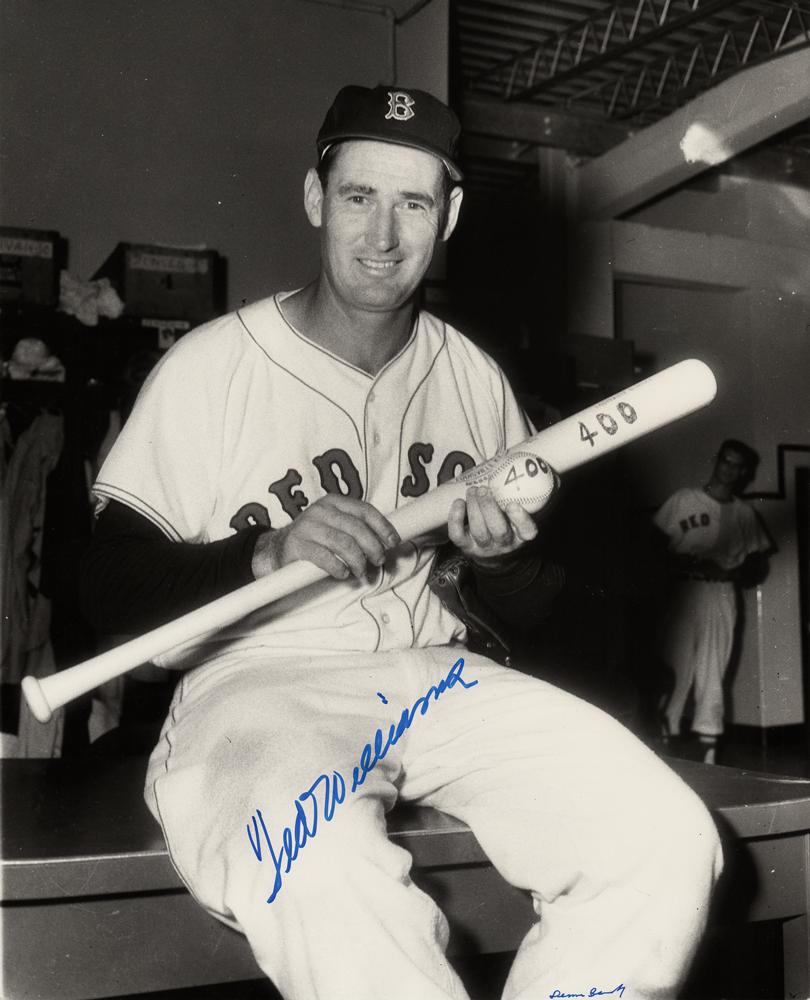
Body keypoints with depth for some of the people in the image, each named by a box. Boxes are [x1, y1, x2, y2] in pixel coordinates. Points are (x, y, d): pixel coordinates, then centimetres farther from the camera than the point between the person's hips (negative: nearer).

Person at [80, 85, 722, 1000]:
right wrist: (268, 554, -22)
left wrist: (503, 554, -6)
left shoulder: (472, 376, 11)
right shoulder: (211, 366, -4)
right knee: (328, 882, -38)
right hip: (256, 684, -4)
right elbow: (110, 587, -6)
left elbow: (528, 600, 18)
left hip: (435, 676, 5)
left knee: (667, 841, -18)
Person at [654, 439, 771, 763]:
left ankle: (708, 752, 4)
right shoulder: (683, 500, 6)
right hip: (683, 593, -2)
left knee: (712, 676, 2)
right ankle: (666, 736, -1)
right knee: (675, 670, -6)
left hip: (721, 595, 2)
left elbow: (759, 564, 14)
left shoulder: (745, 514, 13)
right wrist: (682, 563, -13)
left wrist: (729, 573, -5)